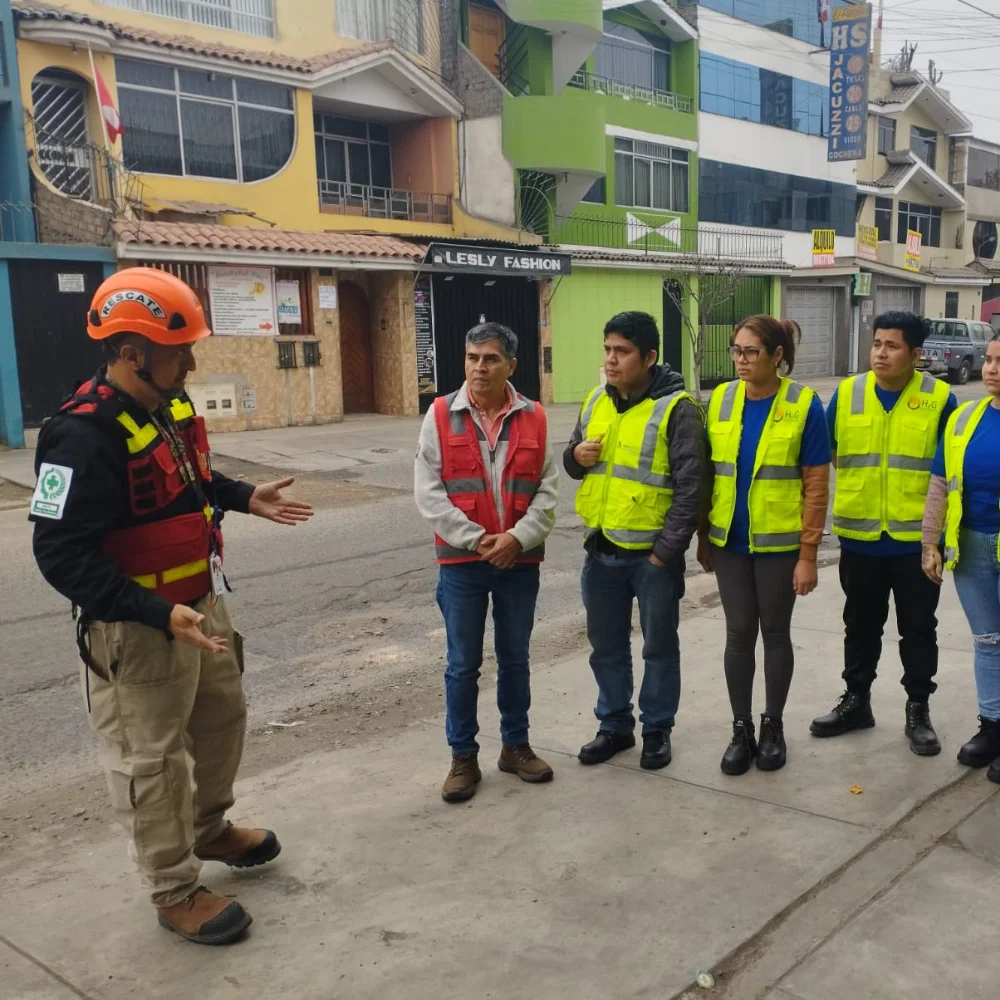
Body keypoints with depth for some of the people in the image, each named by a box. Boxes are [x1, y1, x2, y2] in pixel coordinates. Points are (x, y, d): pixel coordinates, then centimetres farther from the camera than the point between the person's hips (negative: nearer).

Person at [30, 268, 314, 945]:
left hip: (201, 605, 9)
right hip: (137, 628, -9)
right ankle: (176, 891, 24)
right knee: (153, 758, 6)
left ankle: (210, 831, 47)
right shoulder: (85, 434, -26)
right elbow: (63, 555, -28)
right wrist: (162, 615, -33)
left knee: (223, 719, 23)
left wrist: (244, 498, 9)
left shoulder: (168, 404, 2)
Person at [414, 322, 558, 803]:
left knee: (515, 659, 15)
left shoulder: (534, 419, 1)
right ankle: (463, 757, 21)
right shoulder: (441, 415, -4)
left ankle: (516, 745, 31)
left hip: (520, 561, 2)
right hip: (462, 562, -1)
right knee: (463, 665, 7)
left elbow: (548, 490, 0)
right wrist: (476, 540, -13)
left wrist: (517, 537, -14)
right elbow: (428, 492, -7)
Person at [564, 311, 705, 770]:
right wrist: (576, 455, -6)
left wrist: (668, 548, -17)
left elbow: (690, 485, -15)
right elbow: (574, 463, 18)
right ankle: (614, 725, 31)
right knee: (606, 645, 15)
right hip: (601, 549, 6)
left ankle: (657, 729, 27)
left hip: (652, 553, -6)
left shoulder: (676, 408, -13)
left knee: (659, 646, 11)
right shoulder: (596, 401, 7)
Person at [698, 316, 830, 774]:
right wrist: (703, 538, 8)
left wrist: (808, 553, -11)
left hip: (779, 543, -3)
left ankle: (773, 727, 27)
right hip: (729, 541, 3)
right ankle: (741, 729, 23)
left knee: (775, 633, 10)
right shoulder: (721, 399, 1)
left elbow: (816, 485, -9)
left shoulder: (804, 405, -10)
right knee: (739, 633, 9)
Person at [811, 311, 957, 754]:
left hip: (916, 539, -2)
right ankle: (856, 701, 30)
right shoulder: (846, 394, 0)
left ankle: (918, 710, 23)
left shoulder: (939, 399, -6)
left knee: (918, 629, 9)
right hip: (859, 537, 2)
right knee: (861, 626, 15)